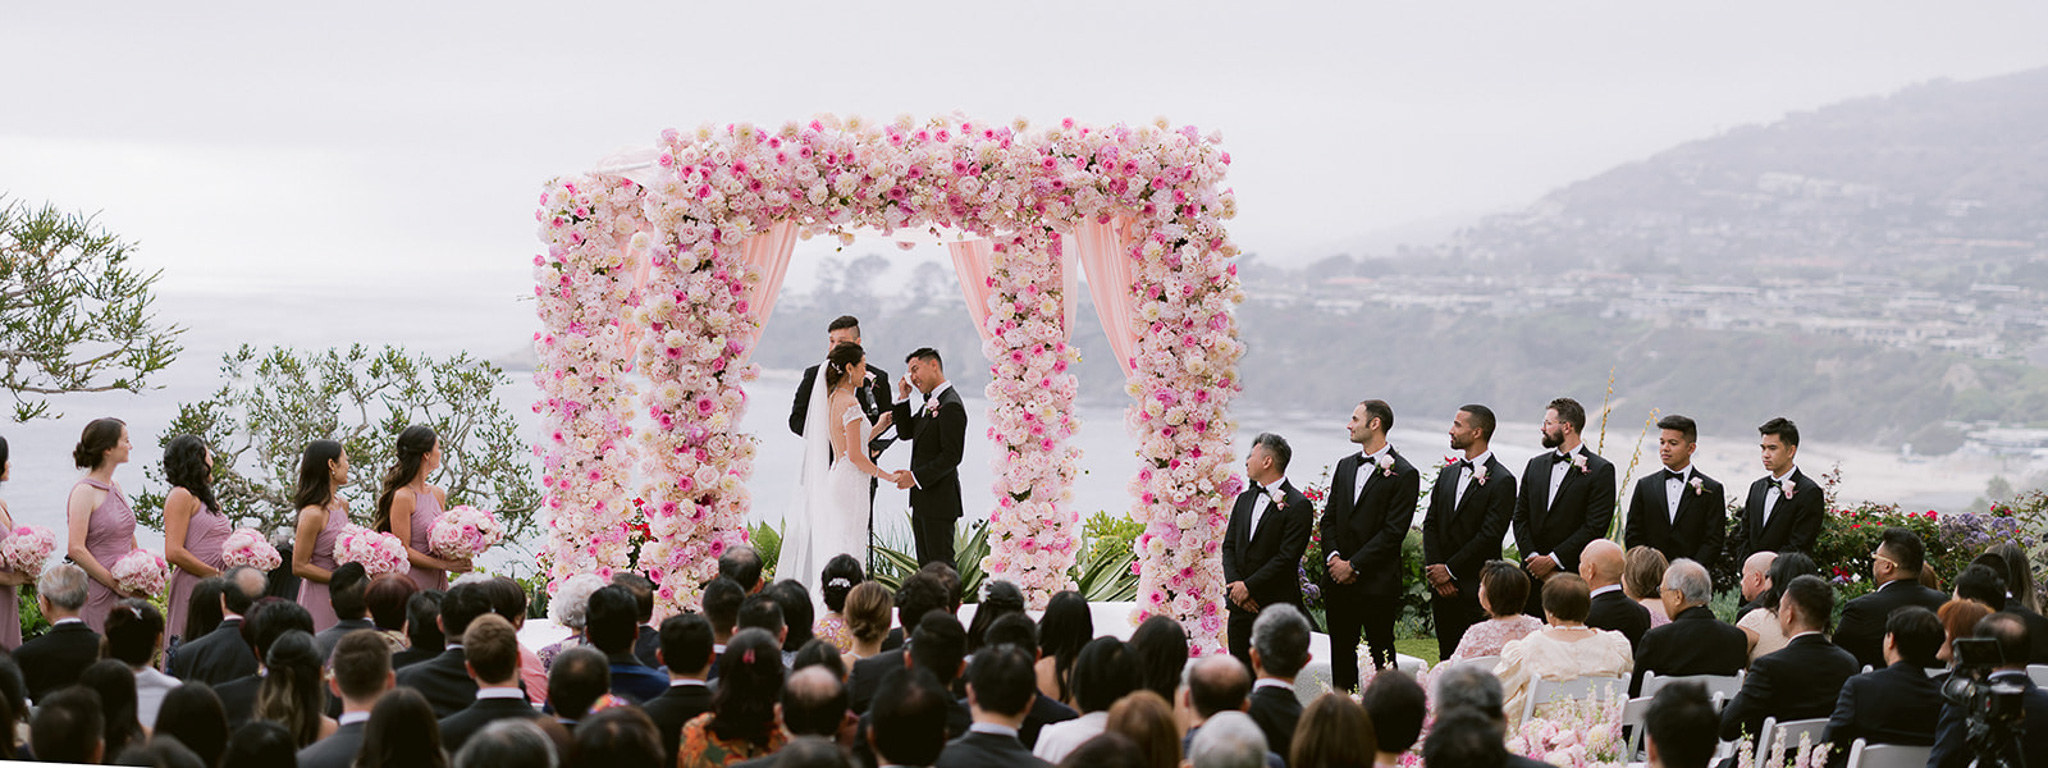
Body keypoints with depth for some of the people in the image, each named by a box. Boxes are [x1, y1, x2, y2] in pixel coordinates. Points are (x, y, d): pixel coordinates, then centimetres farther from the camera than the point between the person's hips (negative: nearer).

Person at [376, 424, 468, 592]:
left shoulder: (438, 494, 12)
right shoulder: (403, 497, -12)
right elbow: (403, 551, -14)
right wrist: (445, 564, -15)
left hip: (438, 581, 7)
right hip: (414, 583, -7)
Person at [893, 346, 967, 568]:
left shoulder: (951, 406, -17)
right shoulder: (930, 403, 14)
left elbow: (952, 456, -21)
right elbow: (906, 432, 18)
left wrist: (916, 476, -21)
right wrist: (903, 398, 7)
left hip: (939, 500, -10)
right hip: (923, 500, 10)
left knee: (941, 564, -7)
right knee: (926, 564, 12)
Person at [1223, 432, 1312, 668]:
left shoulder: (1297, 505, -8)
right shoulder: (1244, 499, 15)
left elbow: (1287, 558, -14)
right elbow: (1229, 546, 12)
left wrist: (1248, 587, -13)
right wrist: (1234, 585, -4)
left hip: (1276, 605, -6)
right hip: (1240, 604, 6)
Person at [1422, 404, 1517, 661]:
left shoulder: (1501, 481, -9)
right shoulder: (1448, 473, 14)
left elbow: (1490, 536, -14)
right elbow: (1431, 524, 10)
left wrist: (1450, 570, -13)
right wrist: (1435, 571, -4)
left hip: (1477, 590, -7)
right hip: (1442, 587, 7)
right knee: (1447, 656, 8)